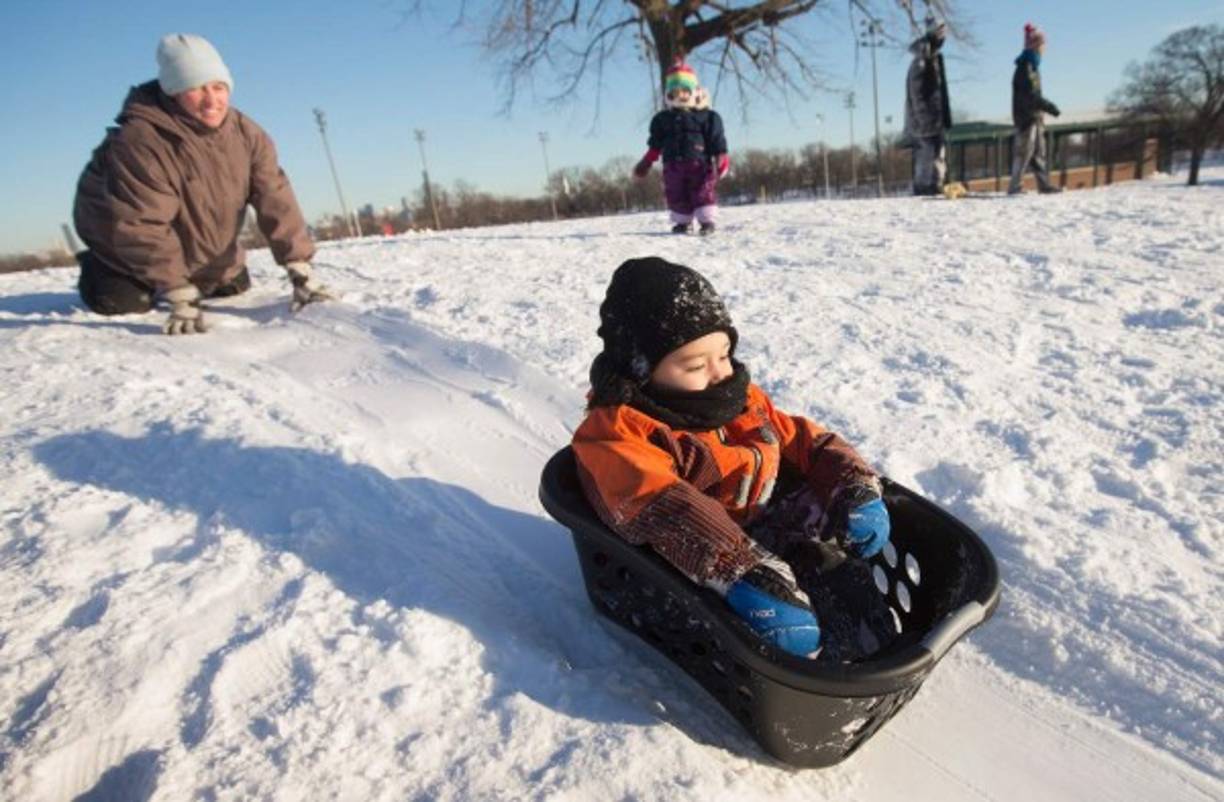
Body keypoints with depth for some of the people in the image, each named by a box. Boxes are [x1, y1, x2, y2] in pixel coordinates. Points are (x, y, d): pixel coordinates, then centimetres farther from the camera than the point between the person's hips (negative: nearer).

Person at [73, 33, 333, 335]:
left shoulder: (246, 133, -17)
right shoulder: (140, 140, -33)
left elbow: (276, 200, -20)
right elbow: (144, 227, -35)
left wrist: (301, 271, -29)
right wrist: (180, 299, -41)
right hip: (123, 239, -4)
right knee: (124, 302, -16)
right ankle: (98, 268, 18)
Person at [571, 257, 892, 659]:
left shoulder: (742, 400, 12)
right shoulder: (615, 433, -14)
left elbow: (806, 441, 15)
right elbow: (664, 512, -31)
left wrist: (856, 485, -6)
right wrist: (742, 572, -44)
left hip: (776, 546, 7)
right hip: (697, 581, -7)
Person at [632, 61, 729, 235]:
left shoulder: (707, 116, 1)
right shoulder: (663, 119, 11)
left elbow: (717, 140, 0)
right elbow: (655, 145, 14)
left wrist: (721, 158, -6)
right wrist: (646, 162, 11)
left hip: (699, 162, -3)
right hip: (673, 165, 3)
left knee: (704, 192, -7)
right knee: (676, 195, 5)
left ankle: (707, 220, 2)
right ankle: (682, 222, 17)